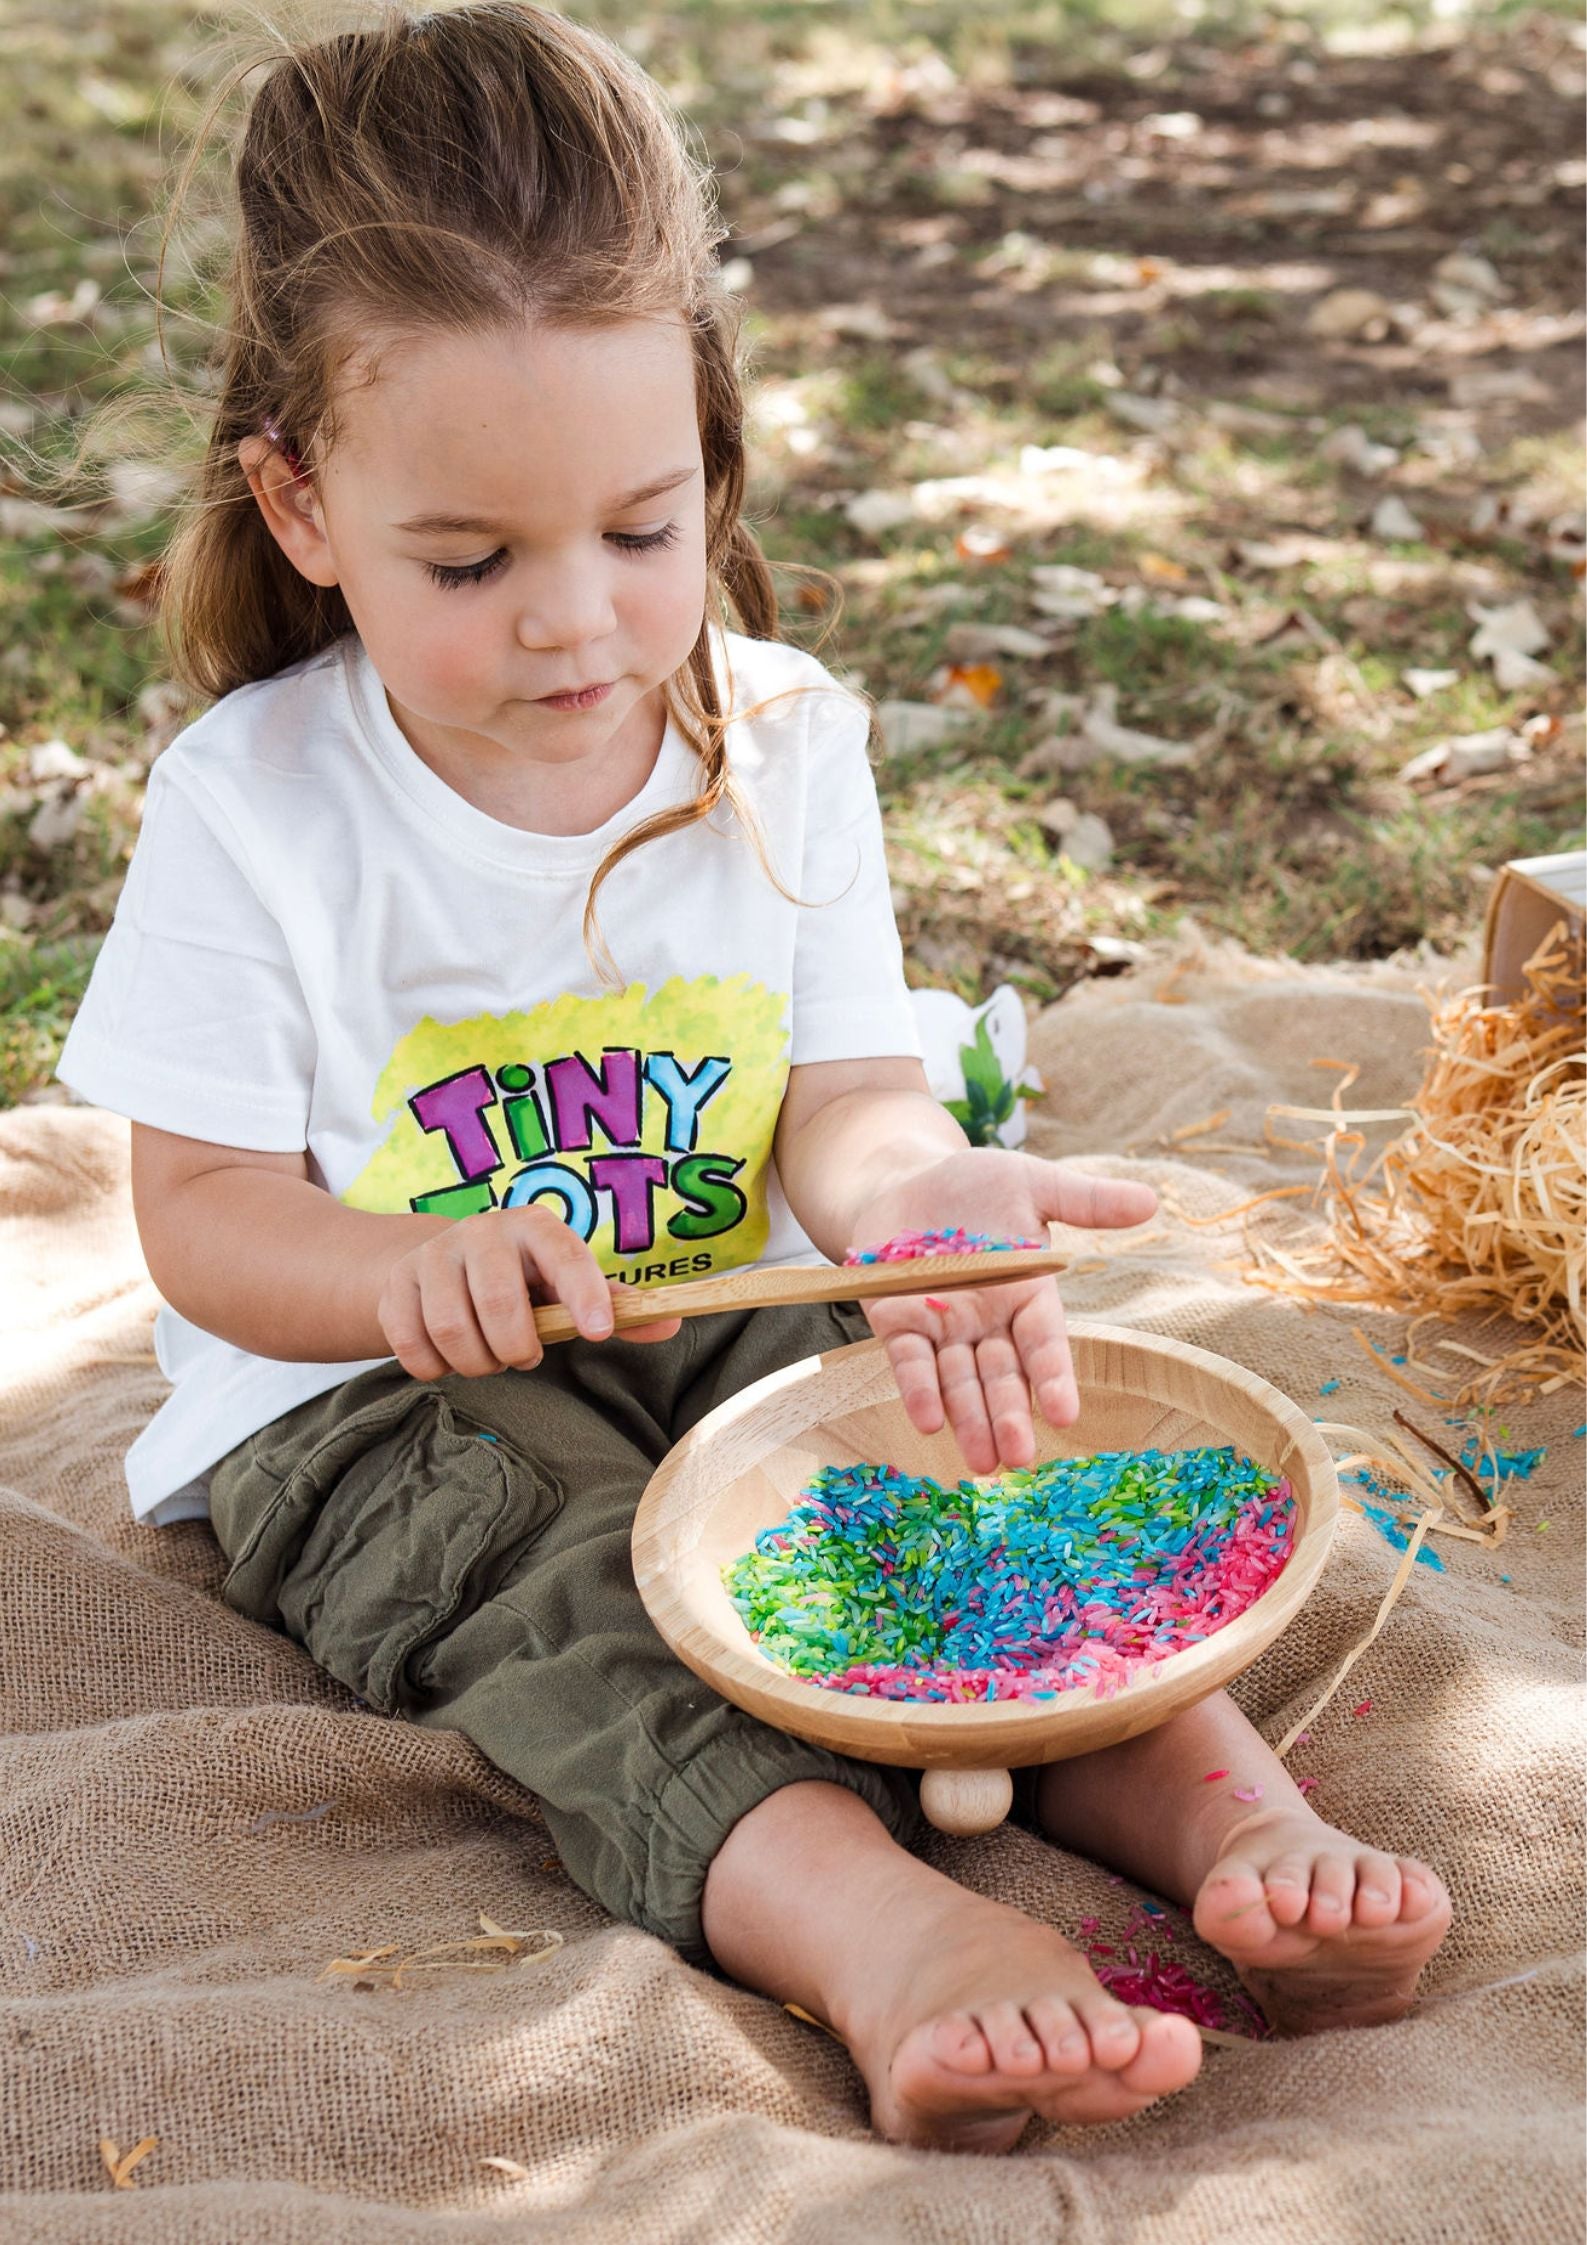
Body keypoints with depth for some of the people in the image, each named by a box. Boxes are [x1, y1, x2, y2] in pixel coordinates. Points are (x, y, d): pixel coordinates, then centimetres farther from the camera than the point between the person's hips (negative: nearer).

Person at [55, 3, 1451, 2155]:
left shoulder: (783, 742, -1)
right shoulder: (253, 804, -10)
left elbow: (847, 1093, -4)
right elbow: (200, 1209, -7)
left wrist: (907, 1191, -30)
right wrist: (408, 1271, -30)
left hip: (725, 1330, 3)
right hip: (369, 1405, -3)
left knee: (949, 1447, -25)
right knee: (567, 1587, -32)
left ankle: (1225, 1819, -35)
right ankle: (885, 1936, -51)